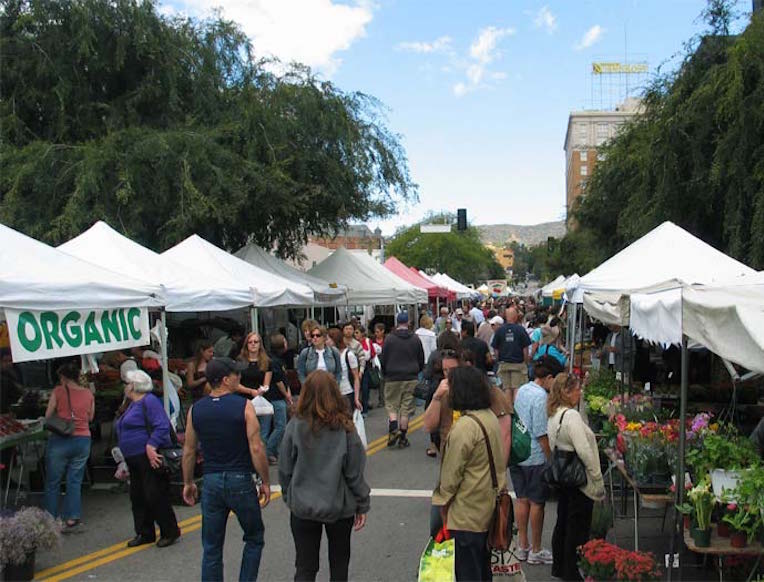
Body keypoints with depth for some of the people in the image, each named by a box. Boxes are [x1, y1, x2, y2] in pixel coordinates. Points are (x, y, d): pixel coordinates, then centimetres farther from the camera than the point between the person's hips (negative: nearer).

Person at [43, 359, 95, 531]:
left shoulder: (59, 391, -6)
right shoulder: (88, 394, 3)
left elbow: (48, 416, -1)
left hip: (60, 440, -3)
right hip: (83, 440, 3)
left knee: (52, 483, 9)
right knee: (75, 482, 9)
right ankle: (71, 519, 7)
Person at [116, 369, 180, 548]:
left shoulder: (149, 401, -14)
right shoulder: (133, 405, 18)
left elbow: (162, 426, -23)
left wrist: (151, 447, -29)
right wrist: (125, 459, 22)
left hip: (150, 458, -10)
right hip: (135, 460, 10)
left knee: (155, 496, -6)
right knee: (138, 498, 13)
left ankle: (170, 533, 6)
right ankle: (144, 534, 24)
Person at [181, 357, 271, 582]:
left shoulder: (195, 410, 1)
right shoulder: (244, 406, -11)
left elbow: (189, 451, 7)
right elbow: (256, 448, -13)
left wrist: (188, 483, 19)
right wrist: (265, 482, -3)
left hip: (211, 481, 3)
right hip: (240, 480, -3)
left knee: (211, 547, 12)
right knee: (254, 538, 17)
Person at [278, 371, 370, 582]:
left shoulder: (296, 426, -13)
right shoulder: (344, 429, -15)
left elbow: (284, 470, -5)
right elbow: (355, 473, -10)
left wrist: (288, 497, 12)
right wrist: (363, 506, 4)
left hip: (302, 507, 0)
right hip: (339, 508, 0)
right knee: (339, 565, 21)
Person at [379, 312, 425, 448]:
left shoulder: (389, 339, -6)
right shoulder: (415, 339, 0)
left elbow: (383, 359, -2)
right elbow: (421, 360, 8)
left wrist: (385, 374, 15)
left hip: (393, 378, -1)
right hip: (411, 379, 1)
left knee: (391, 405, 10)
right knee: (406, 409, 6)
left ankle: (393, 429, -12)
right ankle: (402, 438, 8)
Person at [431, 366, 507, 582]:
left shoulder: (465, 426, -23)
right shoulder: (490, 417, 4)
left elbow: (452, 473, -18)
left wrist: (443, 500, -4)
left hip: (467, 513, -9)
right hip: (489, 506, 9)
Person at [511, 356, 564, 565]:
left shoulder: (521, 391, 6)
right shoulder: (541, 397, -19)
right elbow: (541, 434, -19)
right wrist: (552, 459, -12)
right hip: (536, 458, -8)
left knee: (522, 499, 15)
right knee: (537, 502, 5)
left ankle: (523, 546, 25)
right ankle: (535, 551, 16)